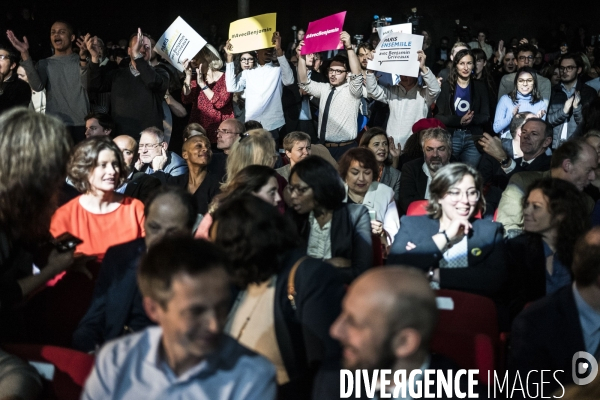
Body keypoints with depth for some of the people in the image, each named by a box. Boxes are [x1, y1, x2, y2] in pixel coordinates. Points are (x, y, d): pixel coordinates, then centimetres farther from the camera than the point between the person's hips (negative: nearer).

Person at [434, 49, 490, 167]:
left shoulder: (480, 87, 10)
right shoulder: (446, 86, 1)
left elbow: (485, 116, 6)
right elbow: (438, 116, -4)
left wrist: (472, 119, -14)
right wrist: (460, 120, -18)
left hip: (473, 139, 2)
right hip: (450, 137, -2)